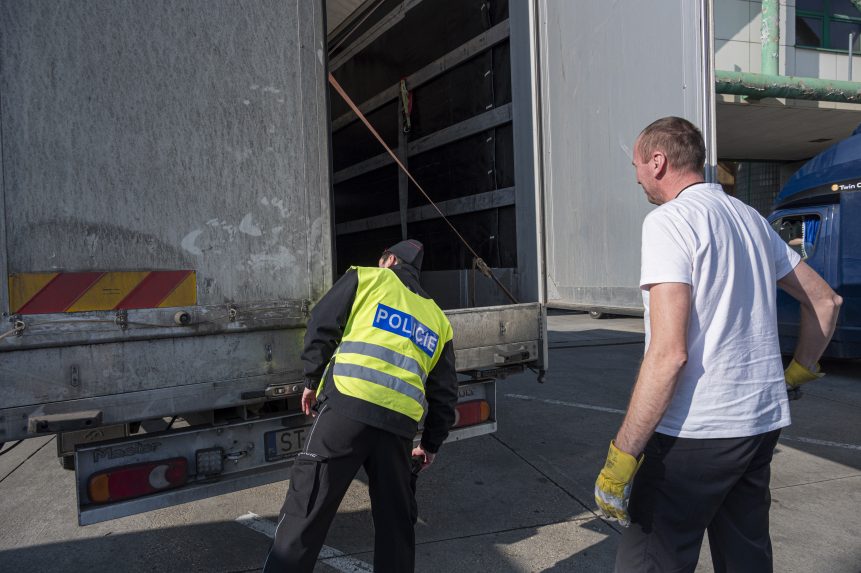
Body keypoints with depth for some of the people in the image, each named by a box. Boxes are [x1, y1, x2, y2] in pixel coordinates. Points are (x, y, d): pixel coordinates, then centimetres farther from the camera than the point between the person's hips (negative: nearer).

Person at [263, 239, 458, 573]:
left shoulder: (368, 279, 13)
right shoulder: (437, 319, 25)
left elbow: (322, 326, 4)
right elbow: (444, 392, 22)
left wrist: (312, 381, 15)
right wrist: (431, 444, 30)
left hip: (345, 406, -4)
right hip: (400, 425, 4)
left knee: (306, 511, 2)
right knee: (396, 521, 19)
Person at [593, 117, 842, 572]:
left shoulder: (669, 220, -13)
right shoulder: (750, 219, 12)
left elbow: (668, 353, -22)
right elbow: (825, 302, 20)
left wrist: (621, 458, -19)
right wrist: (795, 375, 24)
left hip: (697, 429, -9)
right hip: (763, 422, 9)